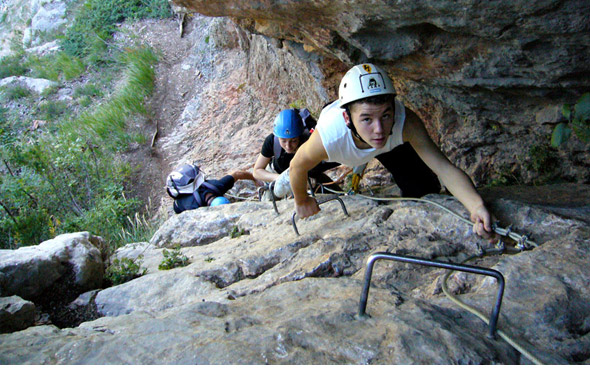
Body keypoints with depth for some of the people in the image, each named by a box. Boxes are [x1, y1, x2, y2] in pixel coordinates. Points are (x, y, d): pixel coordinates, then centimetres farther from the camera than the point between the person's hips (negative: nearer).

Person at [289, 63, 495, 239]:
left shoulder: (405, 123, -46)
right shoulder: (327, 137, -48)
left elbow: (445, 168, -46)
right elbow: (297, 165, -27)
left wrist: (477, 206, -63)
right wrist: (302, 201, -9)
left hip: (391, 145, 0)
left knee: (425, 188, -4)